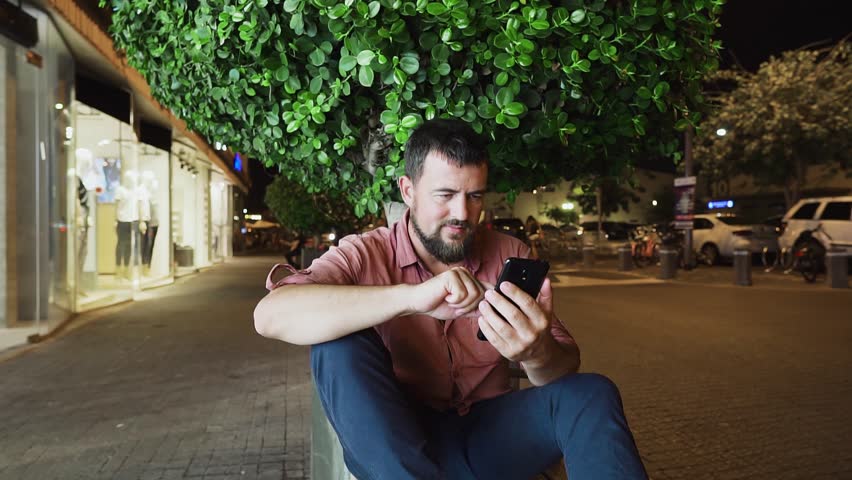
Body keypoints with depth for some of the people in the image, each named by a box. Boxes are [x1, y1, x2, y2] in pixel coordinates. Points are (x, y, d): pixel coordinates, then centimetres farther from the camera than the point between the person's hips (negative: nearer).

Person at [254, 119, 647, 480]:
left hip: (488, 431, 1)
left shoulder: (511, 257, 0)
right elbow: (271, 316, -28)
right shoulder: (364, 255, -9)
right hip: (388, 441, -1)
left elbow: (566, 370, -6)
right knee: (341, 346, -27)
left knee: (592, 394, -22)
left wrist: (538, 353, -32)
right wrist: (412, 296, -40)